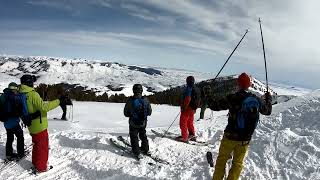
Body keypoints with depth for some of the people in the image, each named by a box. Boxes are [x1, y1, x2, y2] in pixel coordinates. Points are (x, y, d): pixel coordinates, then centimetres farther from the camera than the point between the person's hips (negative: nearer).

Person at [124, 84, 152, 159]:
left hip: (133, 123, -3)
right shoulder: (145, 100, -11)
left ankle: (137, 153, 12)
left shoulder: (130, 101, -18)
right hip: (143, 123, 3)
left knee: (134, 137, 11)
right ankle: (145, 150, 33)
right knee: (143, 136, 22)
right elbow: (149, 112, -1)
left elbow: (126, 113, -8)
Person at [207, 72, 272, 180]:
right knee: (238, 163, 17)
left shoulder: (233, 98, -17)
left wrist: (209, 99, 8)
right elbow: (267, 111, 14)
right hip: (245, 139, 3)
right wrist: (268, 99, 32)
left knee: (222, 159, 17)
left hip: (230, 136, -2)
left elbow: (216, 106, -11)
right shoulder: (257, 100, -5)